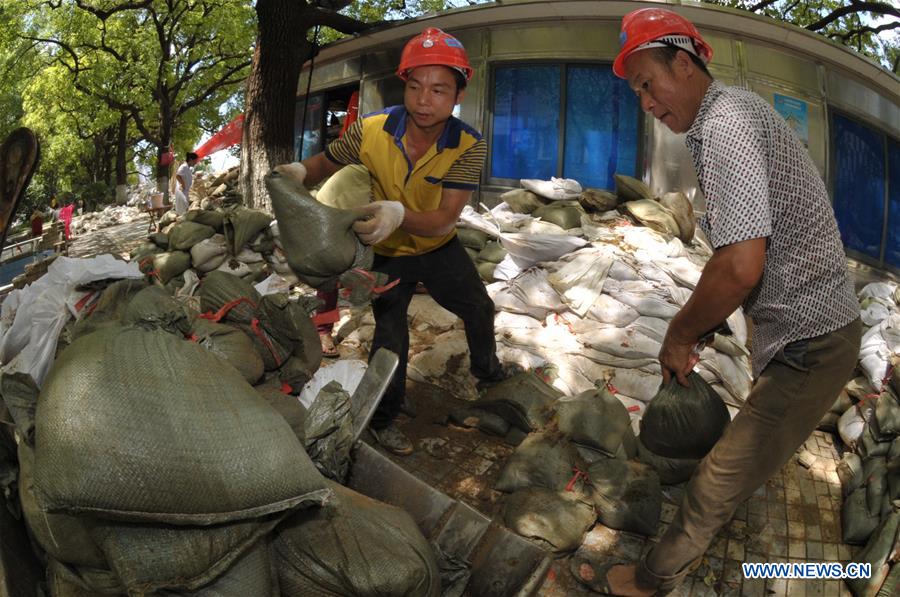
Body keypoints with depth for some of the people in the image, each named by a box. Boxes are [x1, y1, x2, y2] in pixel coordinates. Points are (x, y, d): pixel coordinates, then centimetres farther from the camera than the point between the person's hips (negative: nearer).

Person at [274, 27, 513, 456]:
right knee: (390, 338, 0)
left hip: (439, 248, 3)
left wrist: (399, 214, -55)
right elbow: (325, 164, -11)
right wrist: (297, 172, -36)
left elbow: (445, 219, -34)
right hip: (388, 254, -2)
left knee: (479, 310, 20)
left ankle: (487, 370, 53)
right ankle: (383, 419, 25)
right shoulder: (371, 131, -26)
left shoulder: (468, 145, -26)